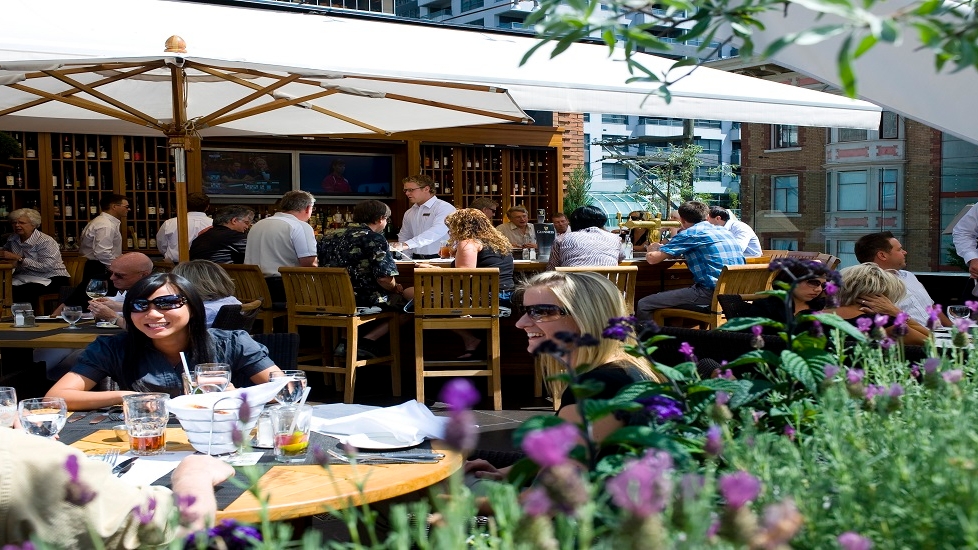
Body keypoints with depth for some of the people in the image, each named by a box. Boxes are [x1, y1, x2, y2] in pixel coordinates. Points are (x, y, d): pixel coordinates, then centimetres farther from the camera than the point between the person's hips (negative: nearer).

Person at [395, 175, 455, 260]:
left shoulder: (444, 208, -6)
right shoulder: (409, 213, 17)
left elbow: (436, 232, -21)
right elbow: (404, 237, 23)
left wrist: (407, 245, -29)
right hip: (416, 259, 6)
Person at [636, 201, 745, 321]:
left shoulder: (691, 233, -4)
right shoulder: (725, 231, 19)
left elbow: (652, 258, -7)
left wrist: (654, 248, 20)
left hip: (711, 292, -9)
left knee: (643, 306, -6)